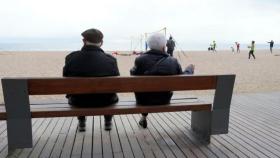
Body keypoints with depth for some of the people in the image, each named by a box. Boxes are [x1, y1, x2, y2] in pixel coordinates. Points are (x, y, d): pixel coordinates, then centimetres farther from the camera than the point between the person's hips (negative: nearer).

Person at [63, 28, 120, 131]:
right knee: (114, 96, 33)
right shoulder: (110, 60, -18)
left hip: (78, 102, 1)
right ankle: (108, 123, 41)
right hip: (105, 102, -1)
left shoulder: (71, 58, -14)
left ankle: (81, 123, 44)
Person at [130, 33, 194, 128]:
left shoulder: (140, 60, -21)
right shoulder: (173, 62, -15)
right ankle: (144, 117, 49)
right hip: (164, 100, 2)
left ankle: (143, 117, 41)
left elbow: (134, 75, -6)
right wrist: (189, 70, 17)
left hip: (143, 100, -2)